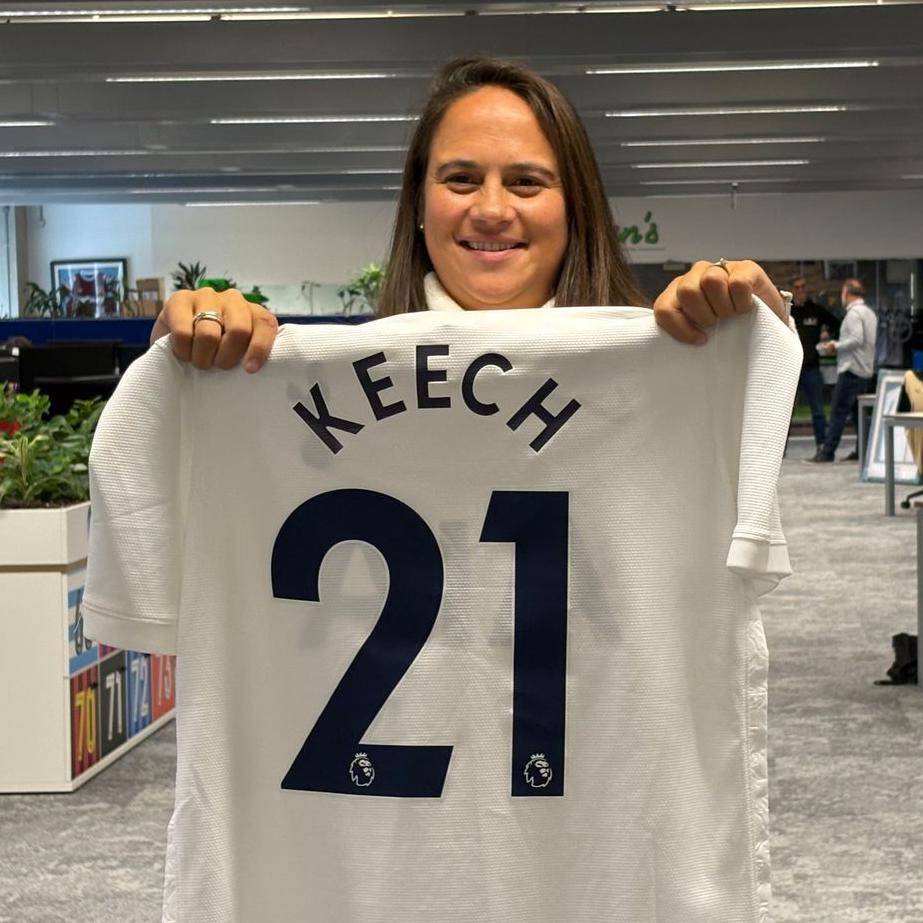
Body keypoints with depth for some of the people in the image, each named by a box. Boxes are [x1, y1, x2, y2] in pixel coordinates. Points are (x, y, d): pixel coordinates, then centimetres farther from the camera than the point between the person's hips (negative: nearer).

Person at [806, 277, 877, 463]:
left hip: (851, 370, -9)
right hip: (866, 370, 9)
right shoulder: (870, 313, 17)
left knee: (838, 412, -9)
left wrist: (836, 346, -11)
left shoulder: (854, 313, -12)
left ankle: (827, 452, -10)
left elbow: (857, 339, -22)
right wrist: (838, 346, 17)